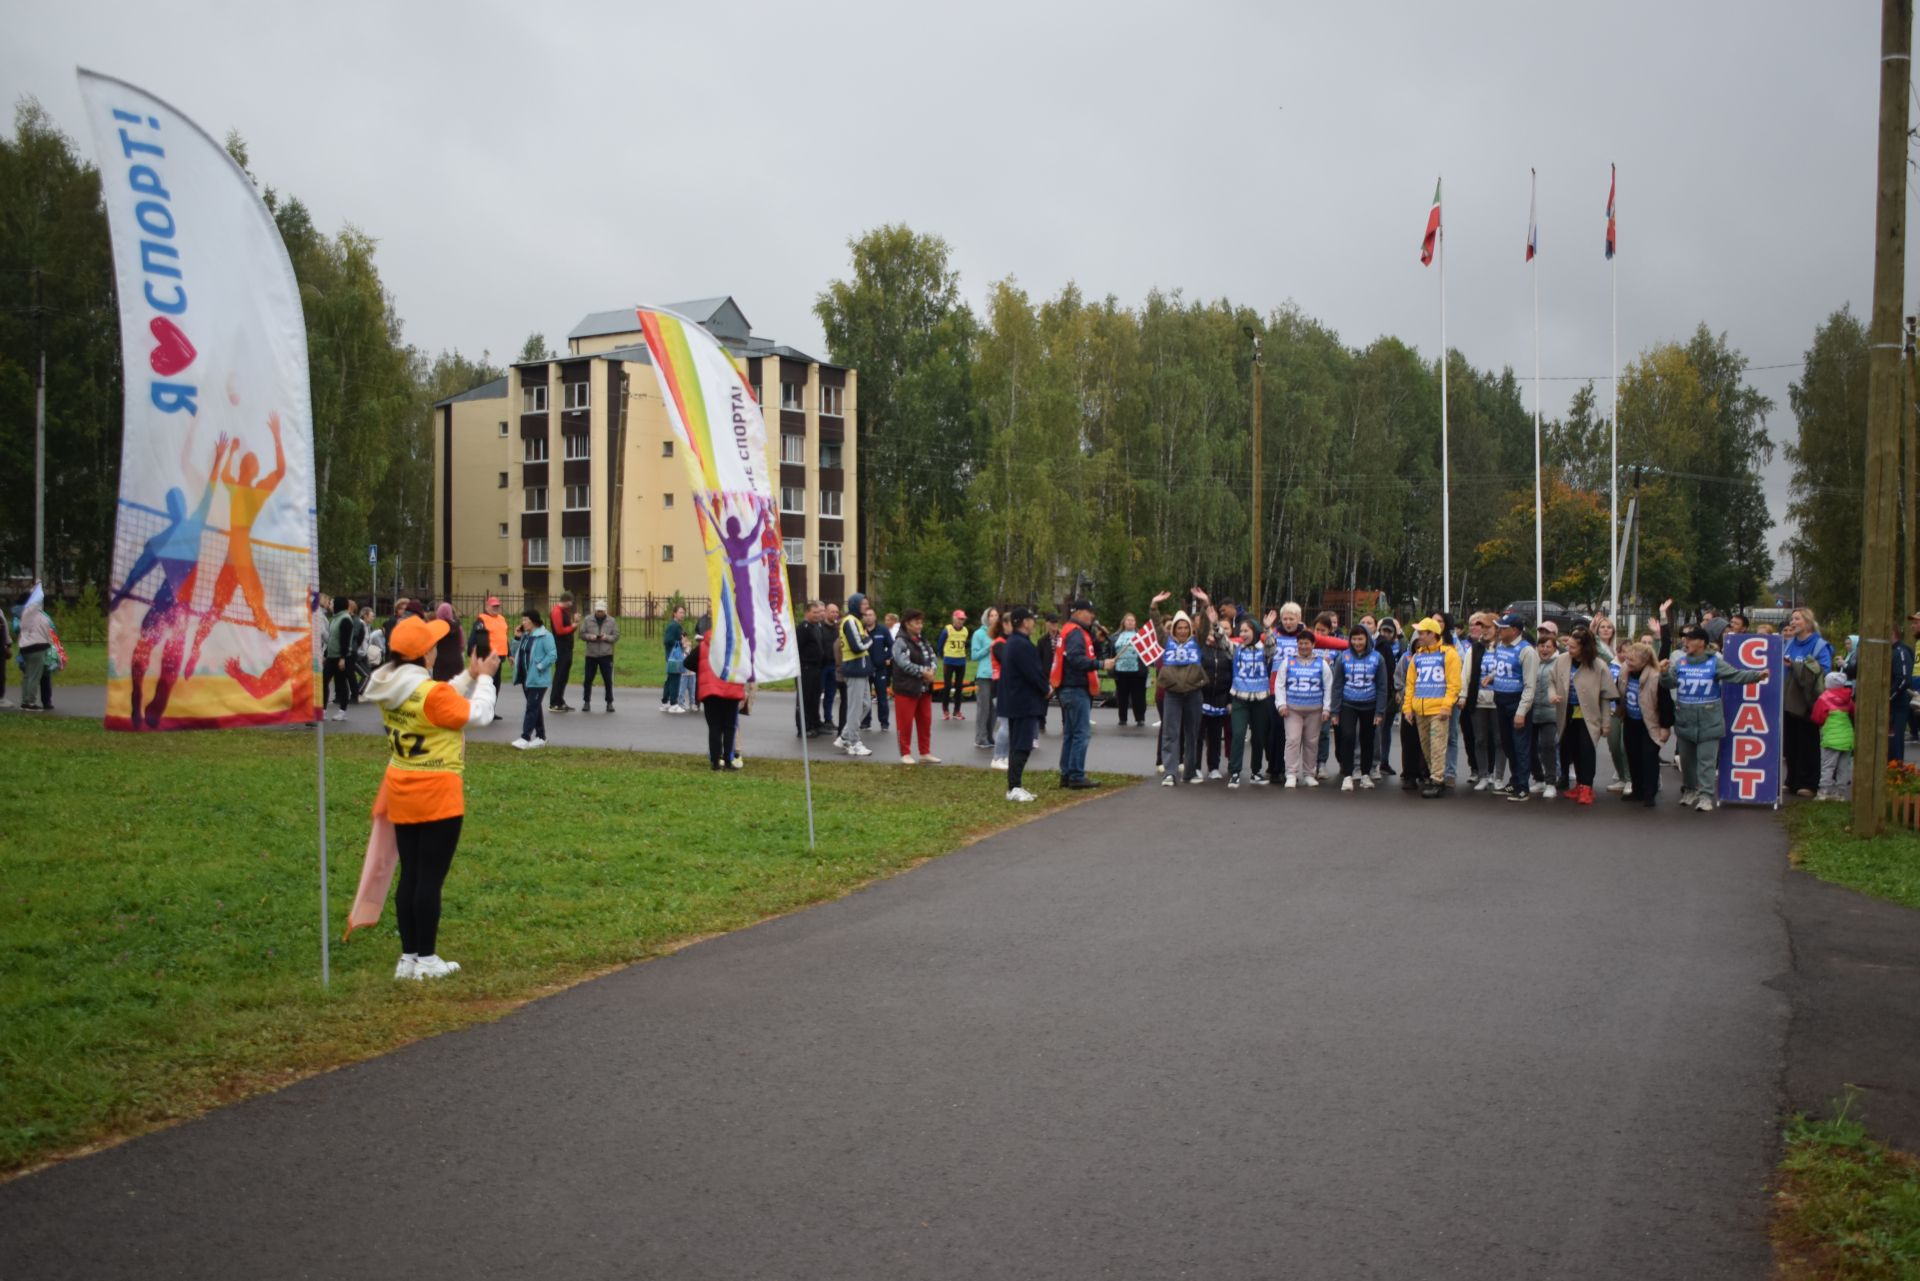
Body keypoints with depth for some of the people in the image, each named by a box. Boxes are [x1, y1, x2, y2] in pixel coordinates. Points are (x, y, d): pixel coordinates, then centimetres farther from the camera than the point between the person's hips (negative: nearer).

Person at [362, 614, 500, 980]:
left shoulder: (389, 689, 3)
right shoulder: (432, 692, -22)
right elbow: (478, 716, -10)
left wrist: (470, 676, 12)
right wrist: (484, 679, 3)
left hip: (401, 792, 8)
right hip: (437, 795, -8)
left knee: (409, 876, 13)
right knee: (431, 878, 1)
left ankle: (408, 956, 19)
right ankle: (426, 959, 8)